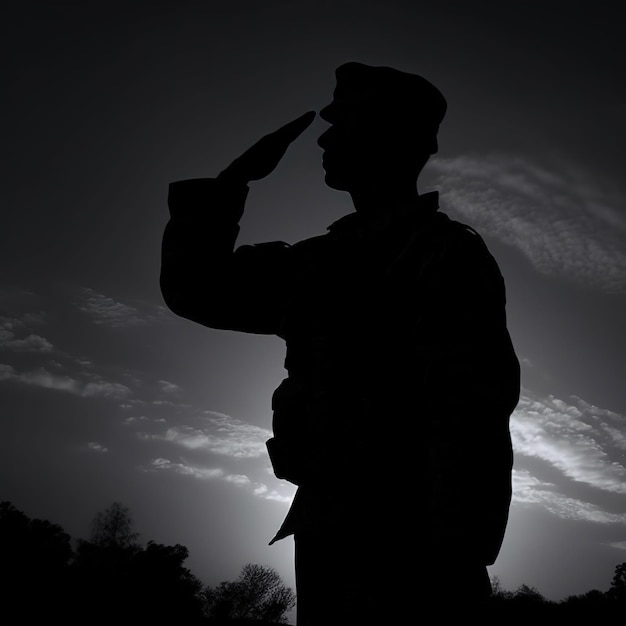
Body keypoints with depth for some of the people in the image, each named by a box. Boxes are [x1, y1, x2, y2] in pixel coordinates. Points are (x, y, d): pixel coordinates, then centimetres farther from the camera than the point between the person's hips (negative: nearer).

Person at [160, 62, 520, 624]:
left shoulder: (442, 252, -4)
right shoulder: (322, 262, 17)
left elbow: (470, 417, -13)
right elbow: (196, 288, 21)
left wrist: (456, 568, -21)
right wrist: (226, 186, 9)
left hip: (404, 541, -7)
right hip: (329, 529, 7)